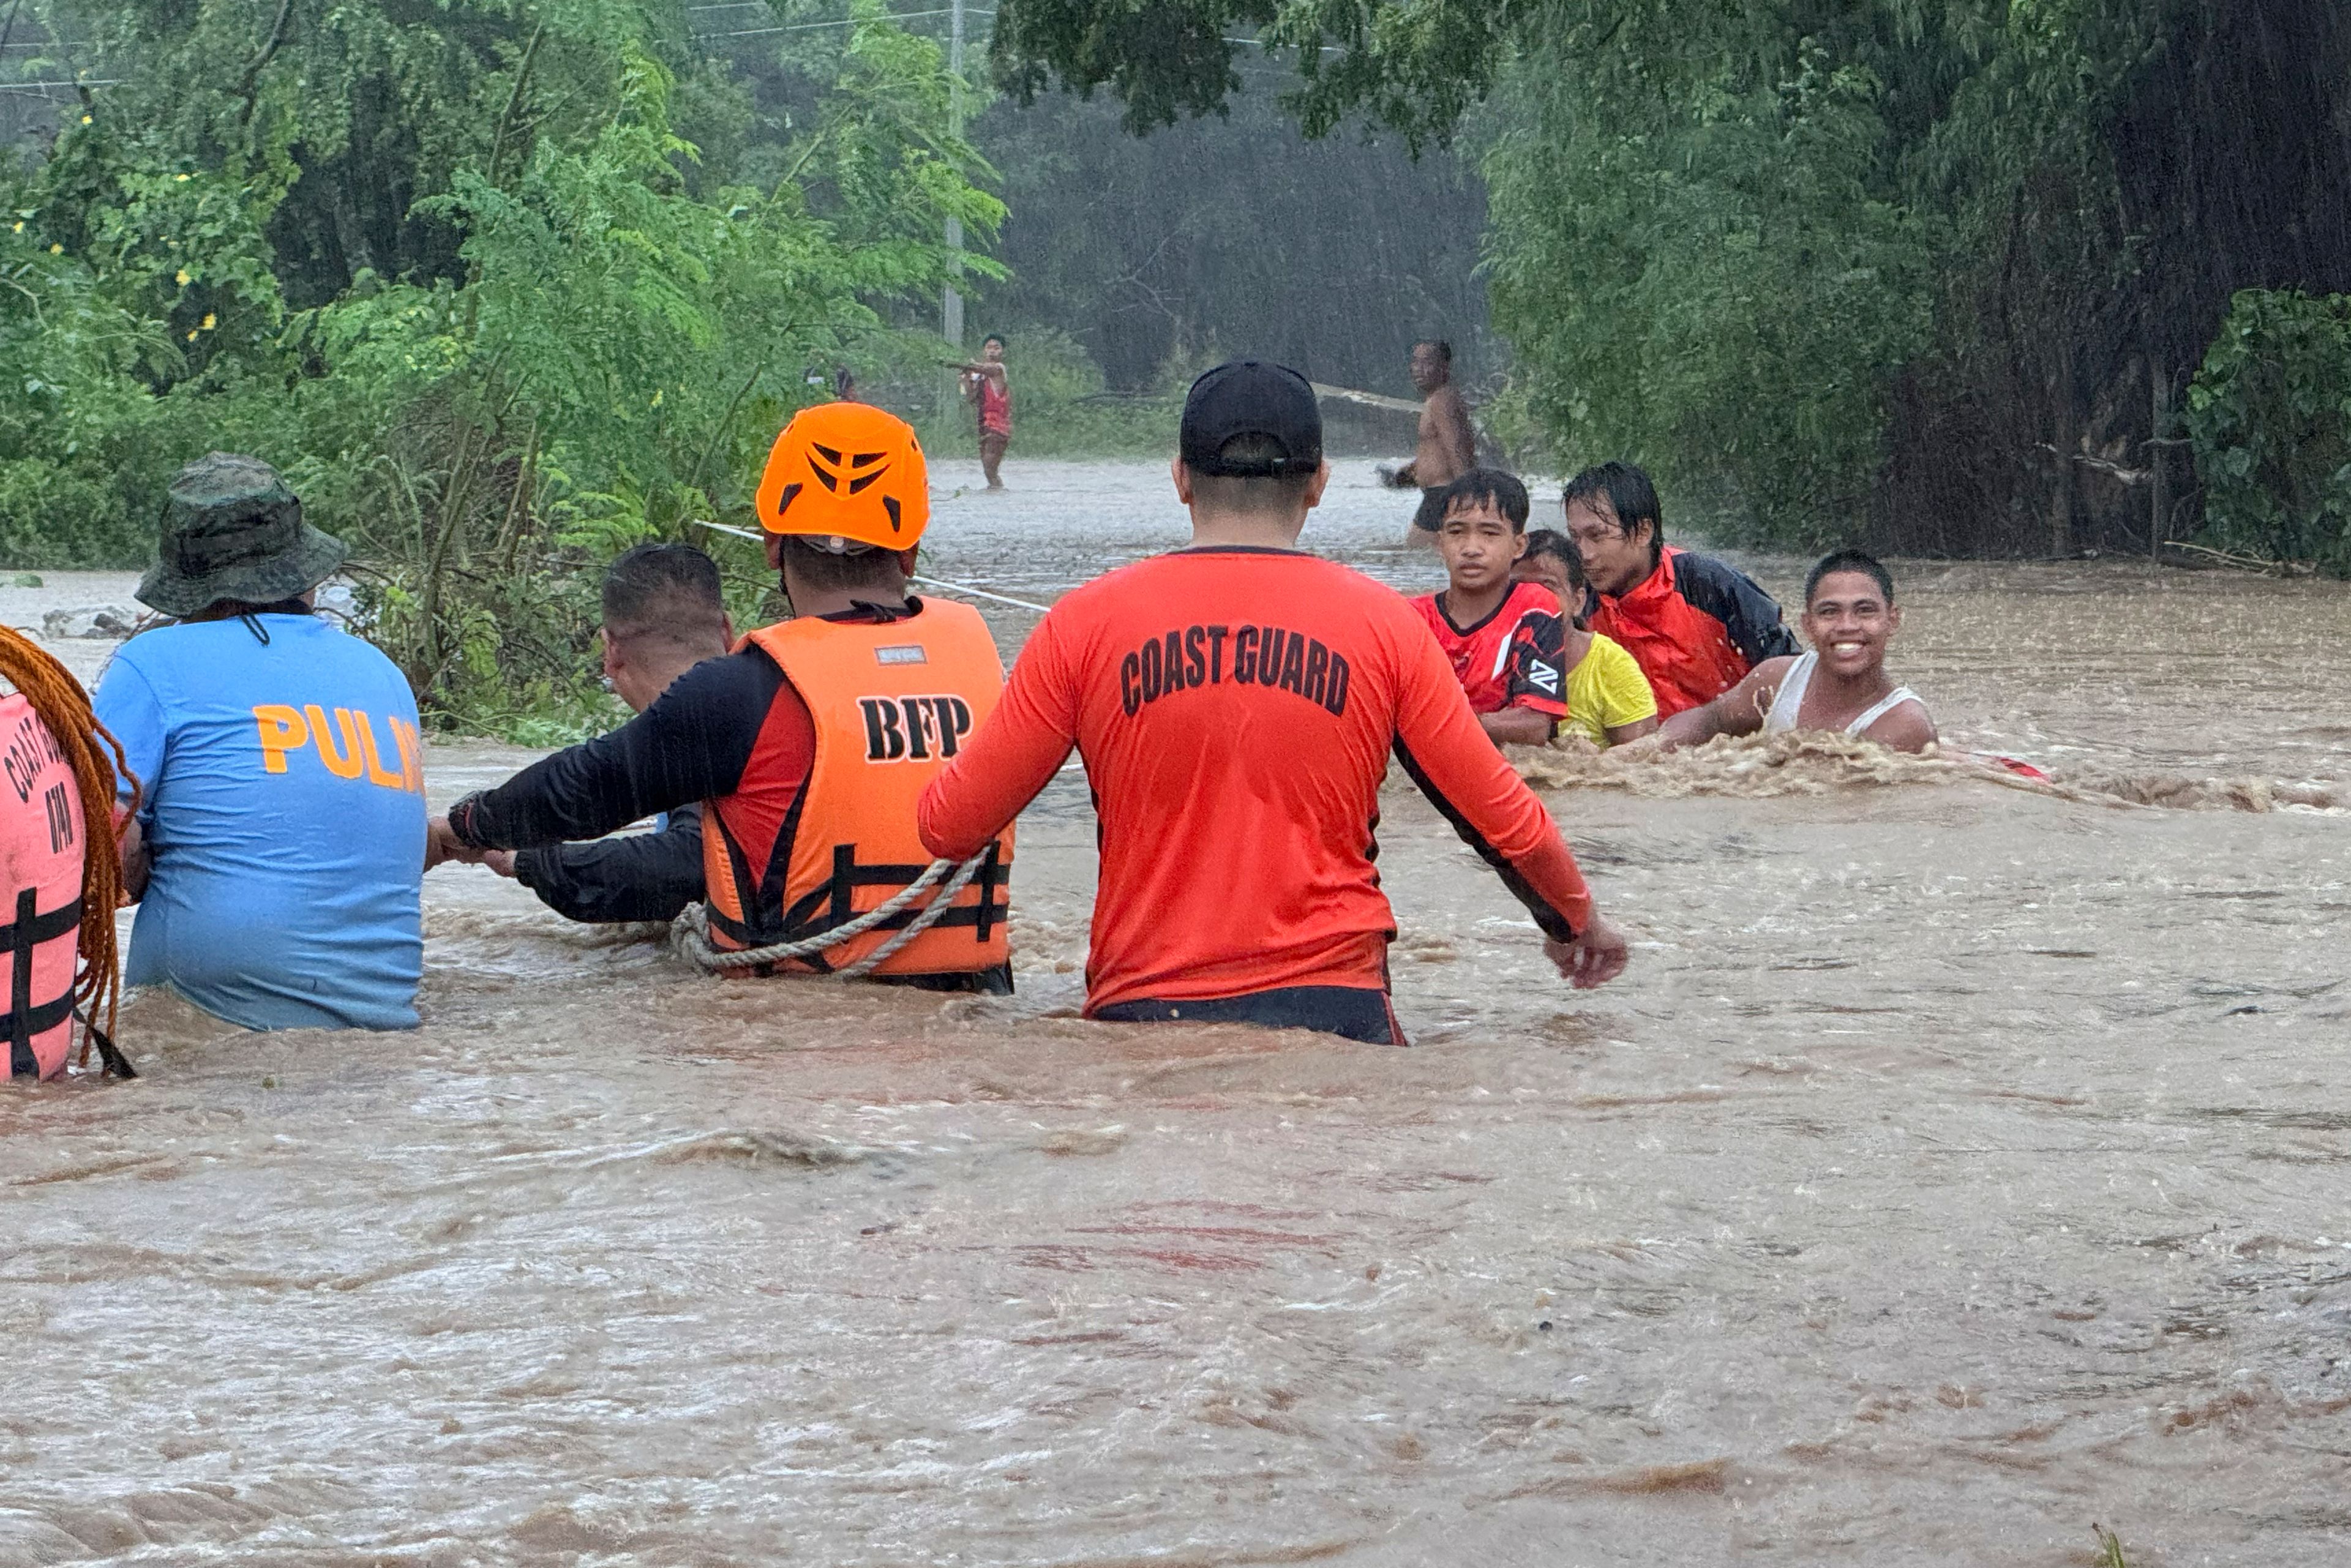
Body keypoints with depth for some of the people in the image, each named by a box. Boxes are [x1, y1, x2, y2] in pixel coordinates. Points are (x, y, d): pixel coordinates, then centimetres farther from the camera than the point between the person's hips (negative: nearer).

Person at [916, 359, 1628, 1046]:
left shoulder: (1085, 622, 4)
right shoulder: (1382, 621, 6)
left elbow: (949, 827, 9)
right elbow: (1503, 819, 13)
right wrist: (1578, 921, 32)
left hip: (1140, 1008, 0)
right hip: (1333, 1001, 0)